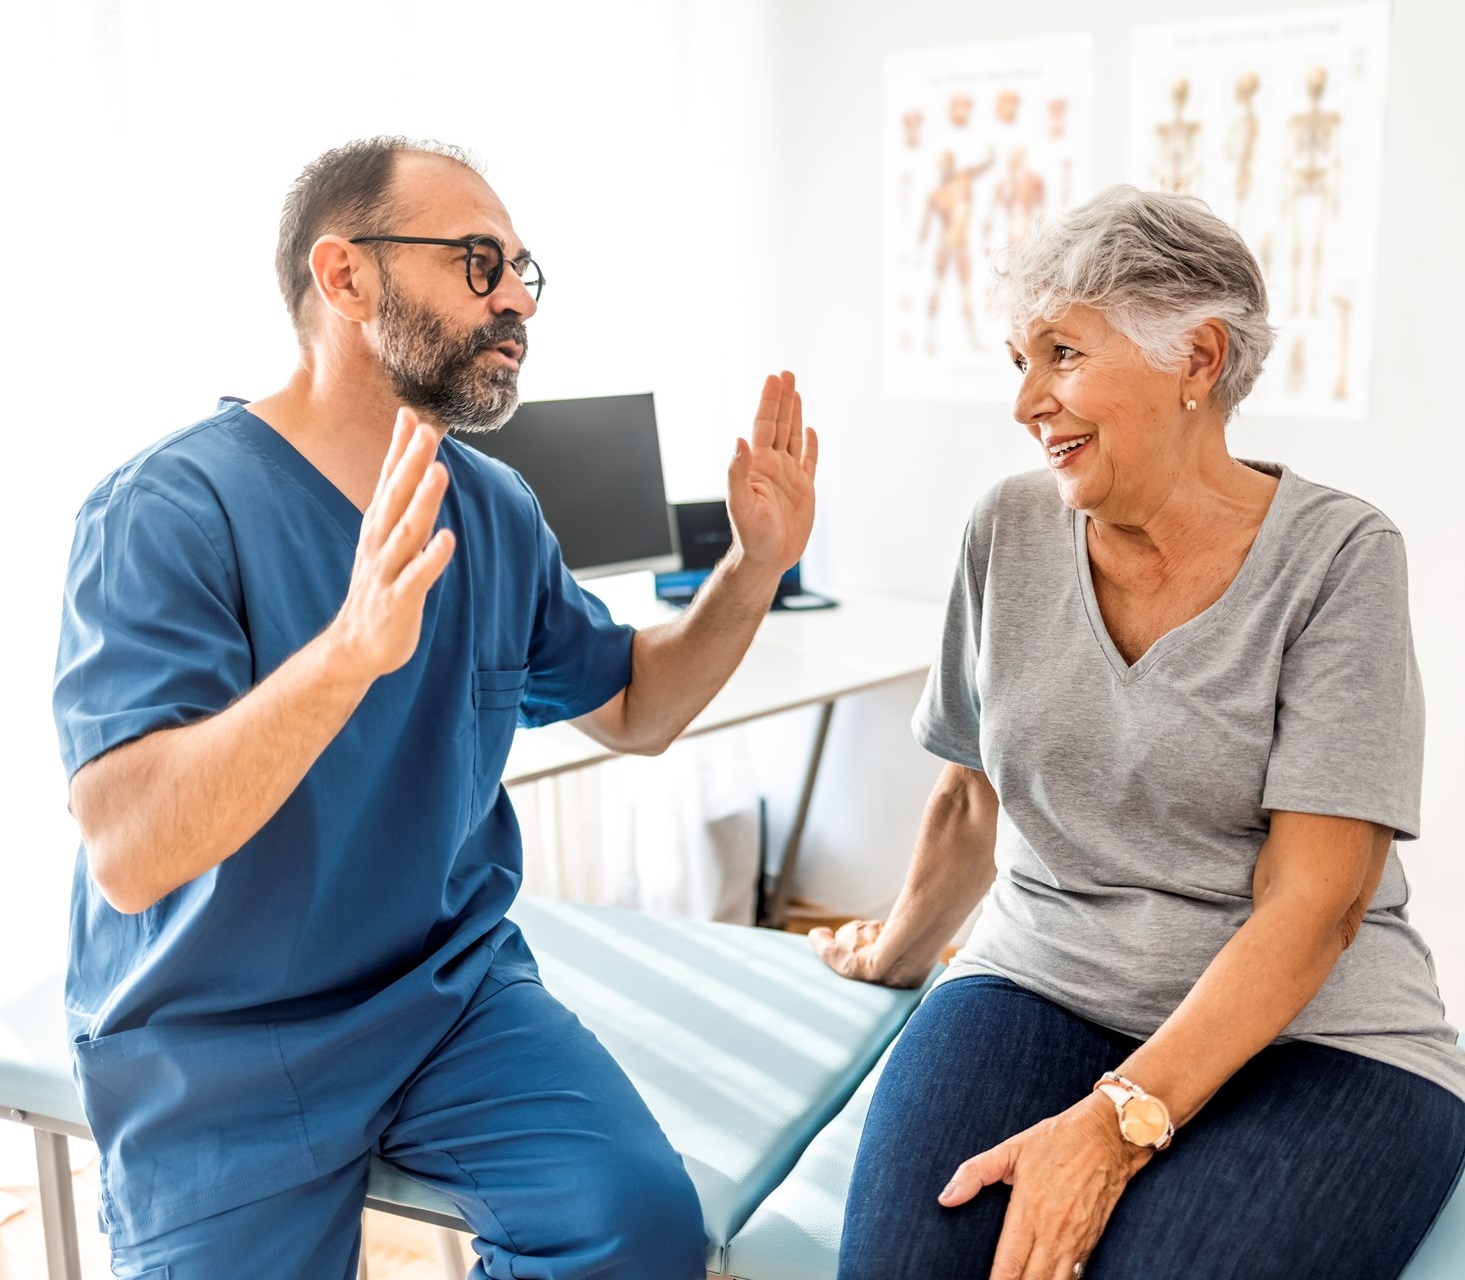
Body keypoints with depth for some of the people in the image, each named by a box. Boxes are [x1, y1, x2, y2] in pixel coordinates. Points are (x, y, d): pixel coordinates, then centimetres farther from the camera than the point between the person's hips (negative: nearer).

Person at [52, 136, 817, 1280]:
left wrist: (757, 565, -1)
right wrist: (349, 650, -43)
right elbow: (128, 853, -28)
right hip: (216, 1047, -3)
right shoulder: (171, 510, -17)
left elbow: (635, 708, 15)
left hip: (456, 991, 4)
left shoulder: (497, 511, 2)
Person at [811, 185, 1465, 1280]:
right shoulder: (1013, 531, 2)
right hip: (1040, 982, 3)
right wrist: (899, 949, 26)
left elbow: (1311, 902, -14)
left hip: (1308, 1028, -2)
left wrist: (1121, 1119, -23)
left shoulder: (1338, 556, -9)